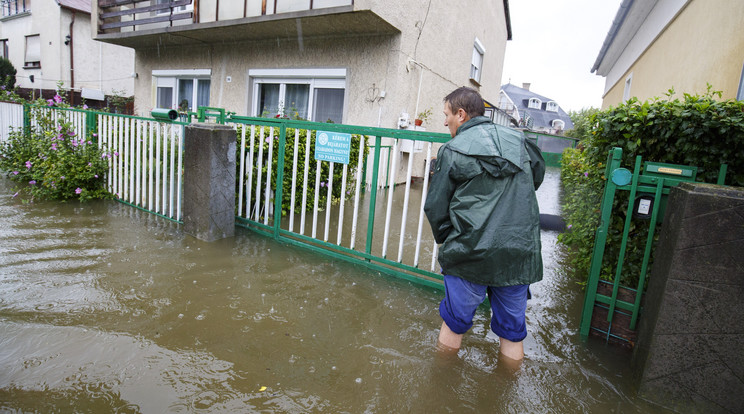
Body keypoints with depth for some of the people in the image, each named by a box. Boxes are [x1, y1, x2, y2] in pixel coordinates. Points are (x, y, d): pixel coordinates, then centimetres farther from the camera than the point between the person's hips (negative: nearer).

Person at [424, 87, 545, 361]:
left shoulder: (453, 151, -5)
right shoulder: (519, 141, 7)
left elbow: (435, 207, -3)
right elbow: (538, 175, 26)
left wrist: (446, 240, 14)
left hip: (471, 254, -3)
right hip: (521, 253, 4)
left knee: (454, 322, 16)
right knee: (512, 329, 18)